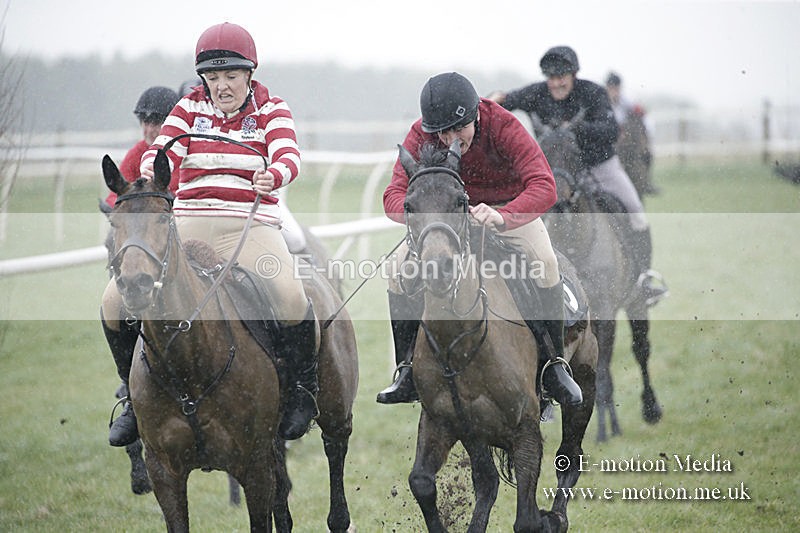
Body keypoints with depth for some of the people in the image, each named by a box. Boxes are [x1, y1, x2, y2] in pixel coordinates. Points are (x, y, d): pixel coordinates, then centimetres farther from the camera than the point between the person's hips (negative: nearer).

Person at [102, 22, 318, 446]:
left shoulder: (270, 110, 5)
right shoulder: (189, 109, 12)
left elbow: (288, 154, -14)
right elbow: (163, 149, -5)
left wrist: (273, 176, -39)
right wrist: (151, 176, -30)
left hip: (251, 225, -3)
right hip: (186, 223, 3)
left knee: (290, 299, -31)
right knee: (116, 300, -13)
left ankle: (303, 389, -6)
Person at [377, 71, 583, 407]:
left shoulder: (503, 126, -33)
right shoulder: (421, 136, -23)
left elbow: (544, 188, -44)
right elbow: (393, 195, -28)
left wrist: (501, 217, -62)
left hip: (511, 206, -2)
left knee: (545, 260, -30)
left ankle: (554, 365, -19)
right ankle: (407, 371, -7)